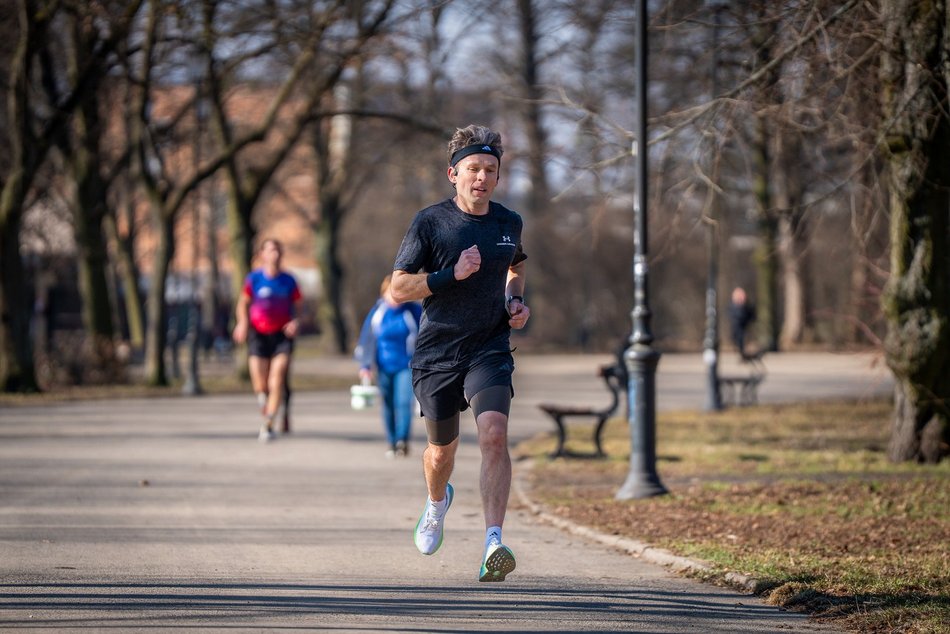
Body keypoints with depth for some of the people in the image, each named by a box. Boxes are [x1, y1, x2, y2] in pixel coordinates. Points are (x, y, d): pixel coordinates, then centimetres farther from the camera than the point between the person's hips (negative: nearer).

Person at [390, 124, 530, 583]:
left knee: (494, 435, -22)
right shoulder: (430, 223, -7)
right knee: (442, 449, 14)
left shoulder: (509, 223, 5)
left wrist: (515, 301, 7)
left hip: (490, 350, 1)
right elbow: (398, 288, -9)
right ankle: (437, 502, 50)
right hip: (437, 353, -1)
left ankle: (493, 543, -28)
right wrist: (452, 274, -21)